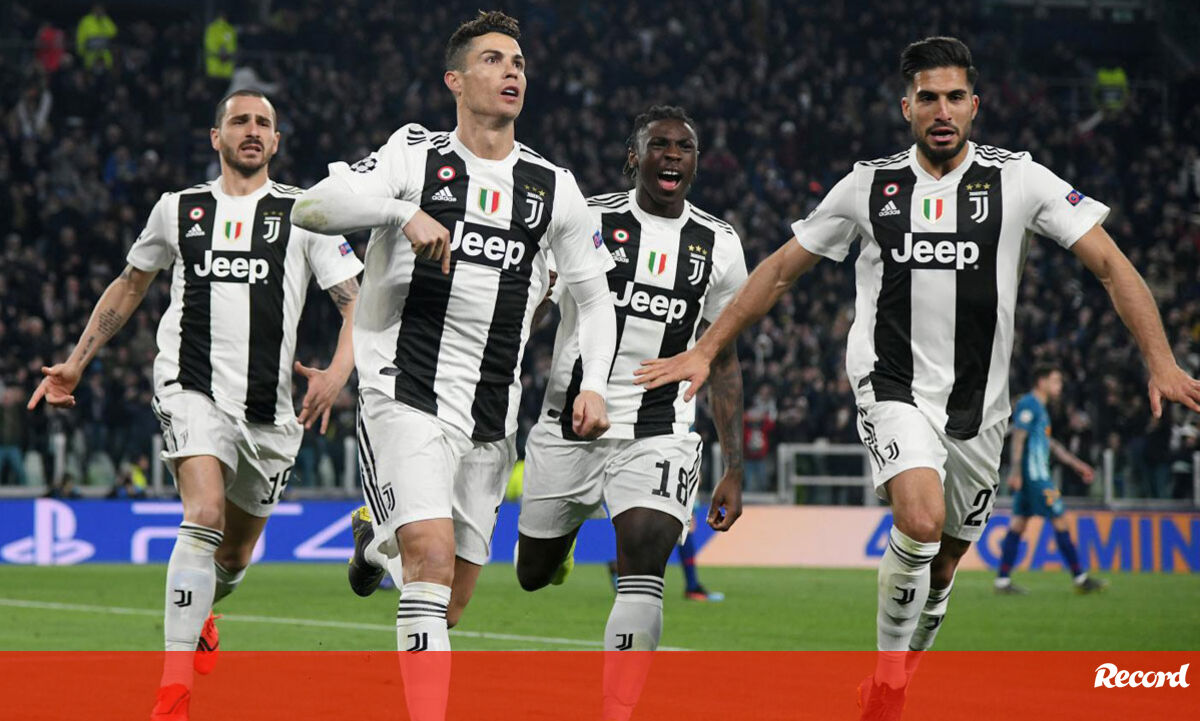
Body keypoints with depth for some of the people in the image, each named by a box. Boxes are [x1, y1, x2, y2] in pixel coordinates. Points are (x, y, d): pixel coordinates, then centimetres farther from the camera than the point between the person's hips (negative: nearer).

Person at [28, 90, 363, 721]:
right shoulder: (179, 210, 10)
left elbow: (358, 301, 1)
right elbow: (130, 285, 25)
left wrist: (339, 371, -17)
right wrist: (77, 361, 21)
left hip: (270, 409, 2)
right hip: (192, 391, -1)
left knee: (234, 555, 13)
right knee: (205, 518, -25)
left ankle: (199, 612, 51)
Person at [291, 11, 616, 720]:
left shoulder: (554, 187, 9)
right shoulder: (416, 155, 0)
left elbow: (594, 294, 18)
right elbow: (312, 208, -12)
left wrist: (594, 384, 4)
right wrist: (403, 212, -27)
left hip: (492, 415, 4)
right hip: (407, 398, -4)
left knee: (451, 602, 11)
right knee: (434, 557, -23)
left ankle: (381, 540, 43)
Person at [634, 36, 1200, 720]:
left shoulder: (1019, 180, -1)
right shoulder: (870, 186, 2)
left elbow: (1112, 264, -3)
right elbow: (780, 270, 12)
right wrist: (705, 350, 8)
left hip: (978, 405, 2)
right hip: (894, 389, -2)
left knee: (942, 563, 11)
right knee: (920, 520, -27)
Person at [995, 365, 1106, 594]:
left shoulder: (1040, 408, 21)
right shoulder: (1028, 404, -10)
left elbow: (1051, 444, 27)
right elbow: (1018, 438, -18)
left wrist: (1077, 465, 28)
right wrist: (1015, 471, -26)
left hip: (1035, 474, 10)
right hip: (1034, 473, -10)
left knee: (1019, 522, 7)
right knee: (1059, 519, -7)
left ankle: (1002, 581, 4)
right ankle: (1080, 579, -4)